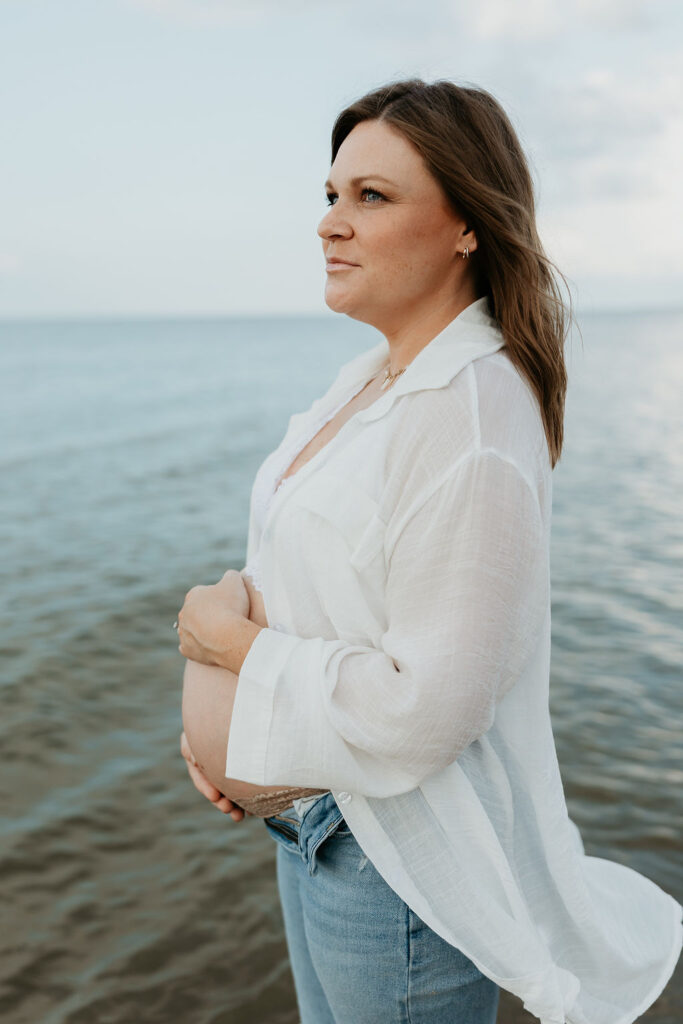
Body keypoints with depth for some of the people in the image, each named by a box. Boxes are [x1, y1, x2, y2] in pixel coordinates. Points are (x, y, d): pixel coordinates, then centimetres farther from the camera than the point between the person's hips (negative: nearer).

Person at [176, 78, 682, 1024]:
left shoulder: (474, 421, -27)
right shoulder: (371, 377, 2)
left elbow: (421, 713, -29)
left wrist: (235, 644, -17)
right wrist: (219, 703, 0)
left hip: (400, 855, -9)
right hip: (314, 816, 9)